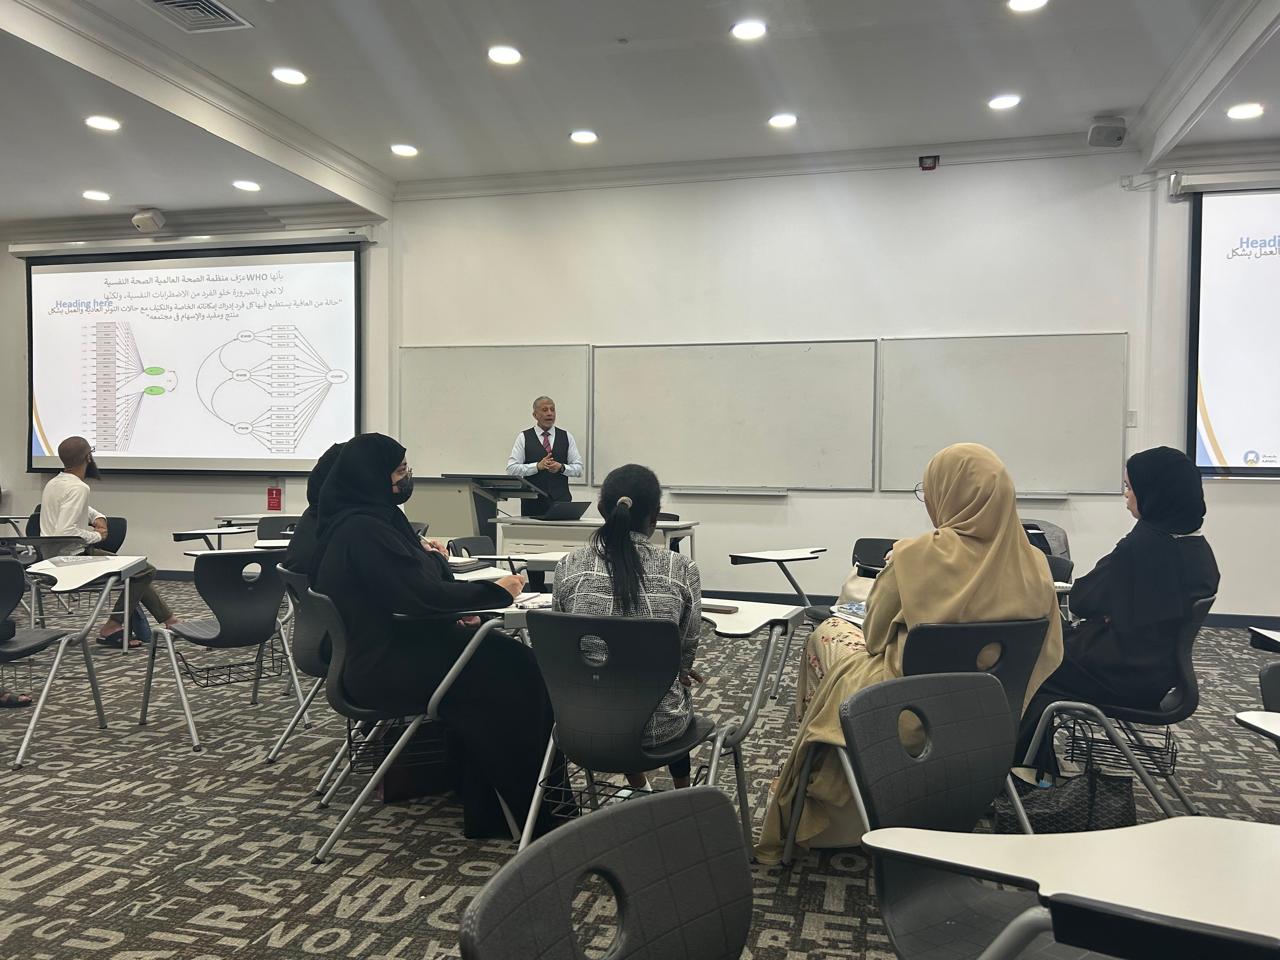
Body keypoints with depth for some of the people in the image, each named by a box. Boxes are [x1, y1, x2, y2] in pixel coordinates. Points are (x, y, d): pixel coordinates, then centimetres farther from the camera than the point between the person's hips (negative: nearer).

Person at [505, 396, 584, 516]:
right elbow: (512, 468, -2)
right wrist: (537, 466, -14)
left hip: (561, 500, 1)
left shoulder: (566, 437, 12)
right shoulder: (523, 438, 6)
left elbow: (578, 468, 9)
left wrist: (561, 467, -10)